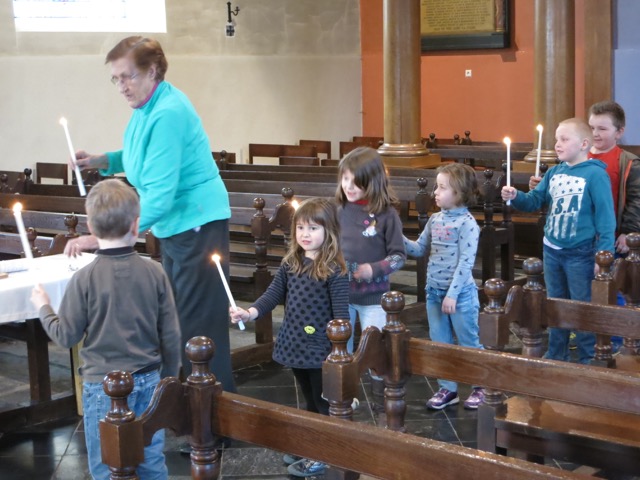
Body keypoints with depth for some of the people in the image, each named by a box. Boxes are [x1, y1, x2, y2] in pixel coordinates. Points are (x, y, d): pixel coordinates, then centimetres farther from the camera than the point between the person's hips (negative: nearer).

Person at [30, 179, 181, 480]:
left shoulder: (85, 278, -14)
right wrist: (169, 377, 15)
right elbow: (170, 335, -1)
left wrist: (43, 307, 12)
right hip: (148, 381, 3)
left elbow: (66, 336, -6)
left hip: (104, 386, -3)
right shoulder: (154, 273, -6)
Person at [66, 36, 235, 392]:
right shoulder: (147, 106, 5)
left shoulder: (168, 114, -24)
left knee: (199, 324, -5)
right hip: (175, 226, 10)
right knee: (178, 319, 15)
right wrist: (103, 161, 5)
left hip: (198, 225, -10)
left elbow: (159, 196, -30)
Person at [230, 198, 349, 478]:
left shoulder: (334, 270, -16)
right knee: (309, 401, 22)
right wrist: (250, 313, -15)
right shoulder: (290, 263, 4)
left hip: (321, 349, -6)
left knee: (324, 403, 9)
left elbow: (341, 313, -16)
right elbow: (273, 295, 2)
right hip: (296, 346, 6)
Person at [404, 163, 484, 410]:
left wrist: (452, 294, -22)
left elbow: (466, 262, -19)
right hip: (434, 291, 7)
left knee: (468, 343, 6)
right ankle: (447, 388, 25)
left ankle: (481, 387, 22)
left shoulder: (466, 223, -16)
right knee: (439, 343, 13)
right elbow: (420, 249, 13)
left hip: (461, 293, -7)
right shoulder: (435, 219, 6)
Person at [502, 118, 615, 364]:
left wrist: (603, 256, -18)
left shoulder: (595, 174, -15)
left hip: (580, 254, -6)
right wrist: (515, 197, -14)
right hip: (551, 251, 7)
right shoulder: (554, 173, 4)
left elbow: (606, 218, -15)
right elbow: (535, 201, 8)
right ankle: (555, 355, 33)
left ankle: (587, 361, 19)